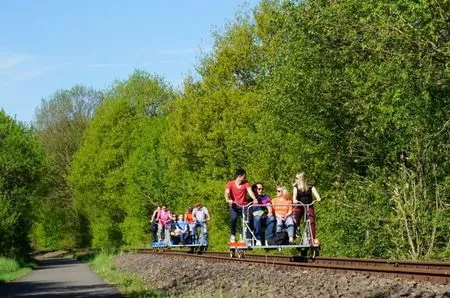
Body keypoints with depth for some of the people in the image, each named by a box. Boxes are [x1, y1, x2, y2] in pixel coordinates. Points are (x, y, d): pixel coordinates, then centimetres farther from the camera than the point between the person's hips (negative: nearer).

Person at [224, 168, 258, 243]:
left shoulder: (246, 183, 0)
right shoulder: (230, 183, -4)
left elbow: (250, 192, -15)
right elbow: (227, 192, -17)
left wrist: (255, 199, -36)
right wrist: (228, 200, -39)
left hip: (244, 205, 2)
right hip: (234, 205, -2)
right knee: (234, 217, -27)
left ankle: (248, 239, -9)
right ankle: (233, 235, -6)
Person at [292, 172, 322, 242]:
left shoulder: (310, 187, 3)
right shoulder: (296, 187, 4)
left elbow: (315, 193, -10)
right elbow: (294, 195, -10)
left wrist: (318, 198, -33)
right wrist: (294, 200, -33)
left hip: (309, 206, 0)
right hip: (299, 206, 0)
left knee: (312, 221, -16)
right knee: (295, 222, -12)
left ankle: (313, 238, -15)